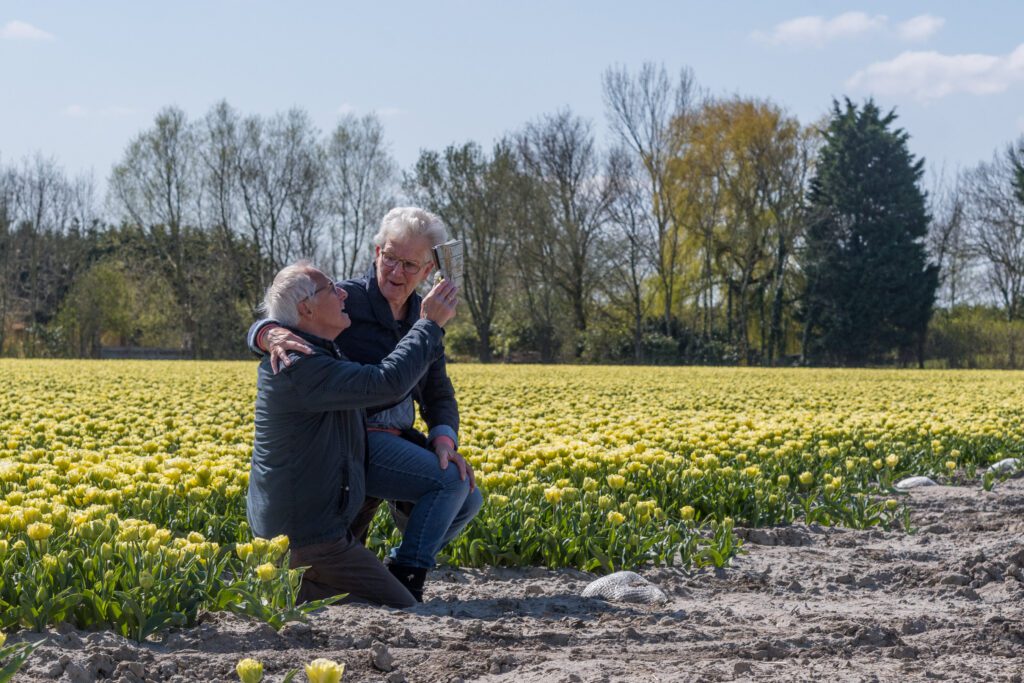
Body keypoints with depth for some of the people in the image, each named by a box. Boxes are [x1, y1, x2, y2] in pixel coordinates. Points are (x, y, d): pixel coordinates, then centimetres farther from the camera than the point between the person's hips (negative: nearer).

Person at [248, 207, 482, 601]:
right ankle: (403, 583, -9)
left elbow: (438, 395, 9)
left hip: (395, 439, 8)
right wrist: (273, 336, -43)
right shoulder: (347, 301, -12)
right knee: (451, 482, -20)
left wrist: (444, 440, -12)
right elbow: (261, 328, -17)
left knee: (468, 501, -1)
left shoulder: (422, 320, 9)